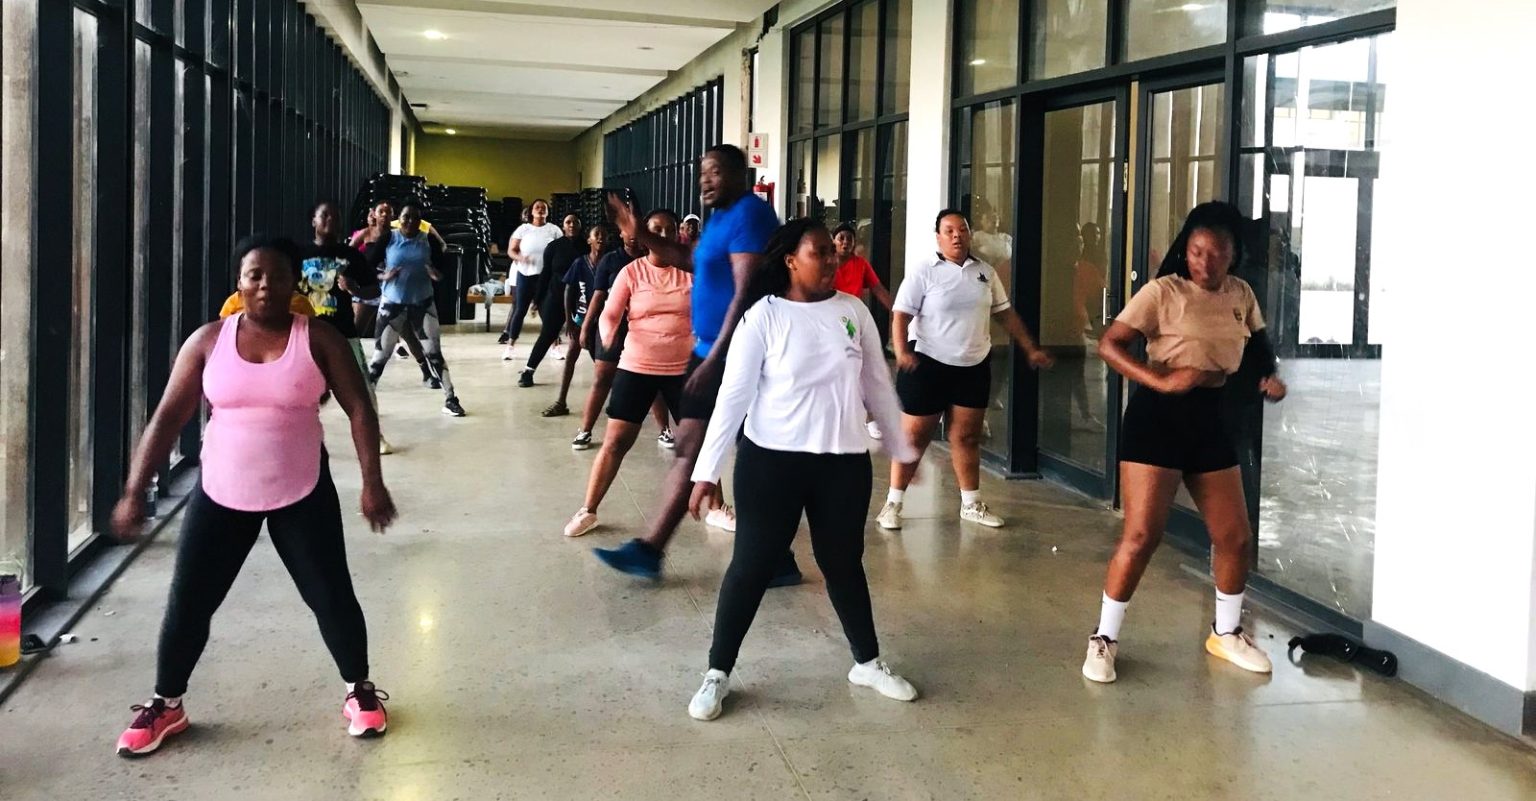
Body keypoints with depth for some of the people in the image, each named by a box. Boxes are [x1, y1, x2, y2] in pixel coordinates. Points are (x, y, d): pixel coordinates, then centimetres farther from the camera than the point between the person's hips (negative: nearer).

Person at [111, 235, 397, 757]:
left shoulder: (318, 340, -6)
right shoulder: (209, 341, -3)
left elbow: (359, 409, -5)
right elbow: (167, 418, 0)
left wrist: (372, 481, -14)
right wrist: (135, 491, -5)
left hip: (302, 495, -1)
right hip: (222, 495, 1)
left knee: (331, 597, 4)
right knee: (187, 603, 5)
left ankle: (360, 691, 27)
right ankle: (166, 705, 28)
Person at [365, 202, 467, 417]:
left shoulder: (429, 240, 0)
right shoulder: (387, 239, -5)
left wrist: (437, 274, -17)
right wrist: (383, 276, -21)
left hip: (423, 303, 1)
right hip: (393, 304, -1)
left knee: (434, 353, 2)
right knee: (381, 354, 1)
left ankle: (450, 400, 9)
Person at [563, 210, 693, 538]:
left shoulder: (691, 270, 0)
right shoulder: (631, 271, -1)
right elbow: (610, 314, -4)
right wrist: (608, 336, -20)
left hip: (683, 368, 1)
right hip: (636, 367, -1)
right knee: (616, 440, -1)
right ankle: (588, 511, 9)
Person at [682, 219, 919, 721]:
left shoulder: (853, 310, 2)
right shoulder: (764, 317, -9)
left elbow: (877, 385, 11)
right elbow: (733, 395, -10)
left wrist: (901, 447, 16)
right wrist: (707, 471, -12)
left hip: (845, 461, 3)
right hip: (771, 460, -3)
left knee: (844, 563, 15)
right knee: (752, 565, 3)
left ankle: (868, 663, 32)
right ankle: (718, 673, 16)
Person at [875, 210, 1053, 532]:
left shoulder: (985, 272, 8)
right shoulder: (924, 273, -8)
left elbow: (1005, 313, 15)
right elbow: (901, 315, -12)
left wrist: (1030, 349, 13)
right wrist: (902, 352, -28)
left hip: (974, 366, 5)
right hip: (928, 363, -4)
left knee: (967, 436, 11)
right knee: (914, 436, 0)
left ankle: (971, 504, 22)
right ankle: (893, 503, 10)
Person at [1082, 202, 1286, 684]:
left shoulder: (1241, 294, 8)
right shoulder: (1163, 292, -10)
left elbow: (1259, 342, 25)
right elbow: (1109, 345, -15)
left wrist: (1269, 376, 4)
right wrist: (1161, 381, -27)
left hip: (1210, 418, 6)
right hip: (1159, 415, -6)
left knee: (1235, 535, 9)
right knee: (1142, 535, -8)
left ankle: (1226, 633, 31)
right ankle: (1104, 639, 7)